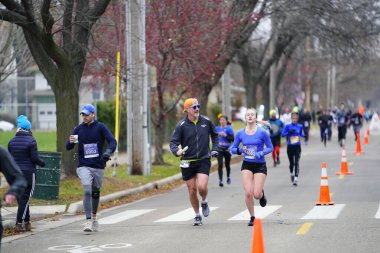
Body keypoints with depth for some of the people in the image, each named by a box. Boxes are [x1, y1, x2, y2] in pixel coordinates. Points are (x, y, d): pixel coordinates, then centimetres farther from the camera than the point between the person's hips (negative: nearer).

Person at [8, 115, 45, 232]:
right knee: (25, 198, -2)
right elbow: (35, 158, -12)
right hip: (28, 173, -6)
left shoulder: (12, 141, 7)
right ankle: (18, 223, -8)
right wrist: (42, 163, 6)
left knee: (21, 198, 14)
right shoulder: (31, 140, -10)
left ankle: (27, 222, 18)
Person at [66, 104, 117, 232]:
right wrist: (71, 142, -21)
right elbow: (68, 147, 3)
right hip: (84, 166, -1)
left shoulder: (100, 127, -3)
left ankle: (94, 217, 36)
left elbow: (112, 141, -10)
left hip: (98, 166, 1)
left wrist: (108, 152, -30)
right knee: (87, 191, -19)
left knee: (95, 193, 14)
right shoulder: (79, 128, 3)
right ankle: (88, 221, -22)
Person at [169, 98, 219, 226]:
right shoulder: (181, 125, -6)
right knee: (192, 190, 5)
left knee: (202, 187, -18)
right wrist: (177, 151, -29)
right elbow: (173, 142, -8)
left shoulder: (206, 121, 1)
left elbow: (214, 135, 20)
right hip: (187, 162, 0)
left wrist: (214, 149, 10)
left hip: (204, 161, 0)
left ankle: (204, 202, 16)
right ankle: (197, 216, 25)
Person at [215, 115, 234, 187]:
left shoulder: (229, 128, -5)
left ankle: (228, 177, 40)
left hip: (227, 149, -1)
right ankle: (220, 180, -11)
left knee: (227, 164, 12)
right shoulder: (217, 128, 5)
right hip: (219, 149, 1)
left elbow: (232, 139, -11)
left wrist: (225, 135, -20)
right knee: (220, 165, -11)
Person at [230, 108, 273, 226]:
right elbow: (233, 149, 7)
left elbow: (270, 148, -1)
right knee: (248, 193, -11)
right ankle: (252, 217, 10)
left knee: (256, 195, -9)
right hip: (246, 165, 2)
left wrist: (261, 153, -19)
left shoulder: (262, 132, -8)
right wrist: (240, 150, -13)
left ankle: (262, 194, 31)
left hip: (260, 166, -2)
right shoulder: (240, 133, -1)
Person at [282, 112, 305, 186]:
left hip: (297, 147, 0)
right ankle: (292, 174, 39)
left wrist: (304, 135, -4)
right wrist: (289, 132, -20)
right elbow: (283, 134, -4)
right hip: (290, 147, 0)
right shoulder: (288, 126, -2)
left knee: (296, 163, -12)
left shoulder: (300, 126, 4)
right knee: (291, 162, 11)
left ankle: (296, 178, -16)